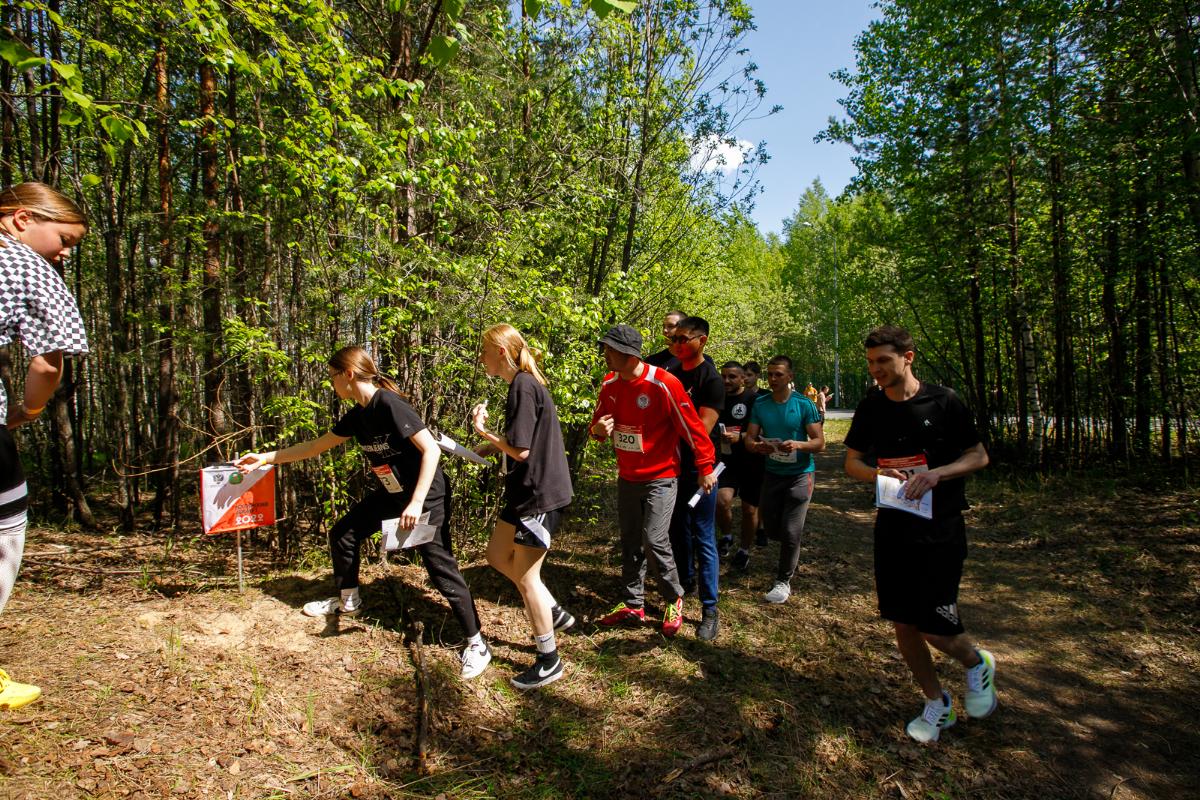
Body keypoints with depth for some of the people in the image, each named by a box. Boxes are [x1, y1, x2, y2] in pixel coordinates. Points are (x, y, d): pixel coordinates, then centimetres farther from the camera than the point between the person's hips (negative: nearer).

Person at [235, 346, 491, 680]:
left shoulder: (389, 404, -24)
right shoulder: (357, 415, 3)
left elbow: (431, 449, -29)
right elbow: (317, 446, 16)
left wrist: (417, 503, -32)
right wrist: (265, 458, 18)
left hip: (427, 496, -9)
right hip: (392, 493, 9)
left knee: (441, 570, -7)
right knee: (342, 533, 17)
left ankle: (477, 644, 6)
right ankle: (348, 601, 40)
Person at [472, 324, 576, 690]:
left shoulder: (523, 386, -19)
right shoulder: (526, 384, 11)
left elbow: (521, 450, -22)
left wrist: (484, 430, -9)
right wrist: (491, 446, 7)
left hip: (538, 495, -10)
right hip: (529, 491, 10)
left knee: (526, 576, 2)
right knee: (497, 555, 20)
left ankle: (549, 661, 18)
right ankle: (555, 612, 30)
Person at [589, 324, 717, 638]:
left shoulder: (663, 383, -20)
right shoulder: (610, 385, 0)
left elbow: (691, 425, -14)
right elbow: (597, 423, 12)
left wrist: (706, 468, -10)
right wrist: (598, 429, -12)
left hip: (661, 477, -6)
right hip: (627, 477, 7)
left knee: (654, 540, -12)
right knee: (630, 542, 12)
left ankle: (674, 599, 12)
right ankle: (633, 604, 25)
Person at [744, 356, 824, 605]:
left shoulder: (804, 405, -10)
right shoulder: (760, 404, 1)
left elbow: (820, 442, -10)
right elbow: (749, 438, 0)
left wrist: (798, 445, -30)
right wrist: (757, 446, -23)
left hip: (799, 474, -4)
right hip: (772, 472, 4)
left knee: (791, 531, -5)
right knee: (771, 526, 12)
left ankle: (784, 582, 12)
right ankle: (789, 556, 45)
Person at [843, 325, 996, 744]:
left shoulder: (944, 402, -8)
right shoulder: (870, 407, 2)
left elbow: (979, 456, -2)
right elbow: (852, 462, 8)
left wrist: (937, 473, -20)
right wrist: (877, 473, -14)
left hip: (940, 528, -4)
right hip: (892, 527, 4)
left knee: (933, 627, -6)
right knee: (902, 623, 8)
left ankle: (977, 663, 30)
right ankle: (937, 704, 30)